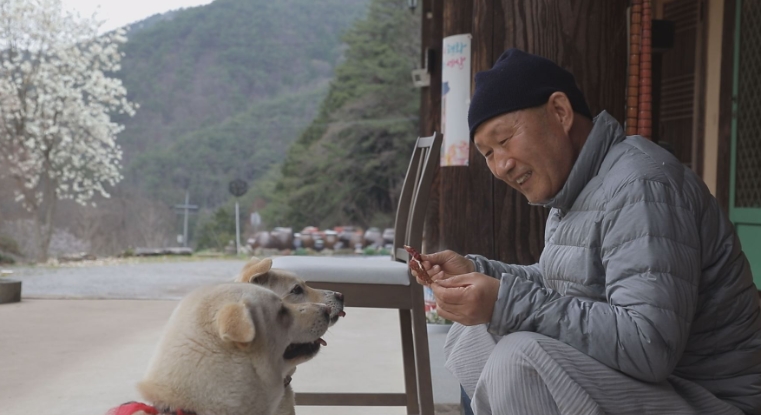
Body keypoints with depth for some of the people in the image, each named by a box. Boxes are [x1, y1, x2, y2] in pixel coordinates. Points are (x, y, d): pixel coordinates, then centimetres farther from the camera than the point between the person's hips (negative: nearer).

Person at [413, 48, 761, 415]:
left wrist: (506, 303, -30)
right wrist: (476, 271, 4)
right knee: (468, 342, 8)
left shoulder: (638, 186, -21)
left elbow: (649, 346, -30)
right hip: (623, 377, 10)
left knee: (520, 362, -30)